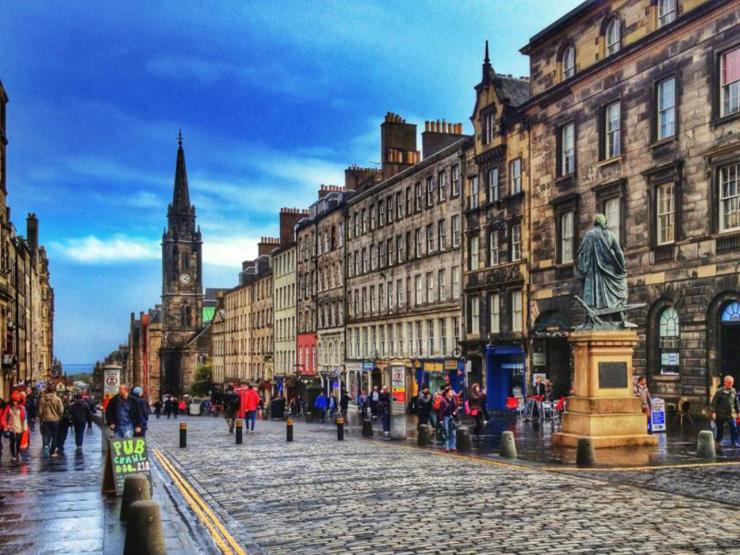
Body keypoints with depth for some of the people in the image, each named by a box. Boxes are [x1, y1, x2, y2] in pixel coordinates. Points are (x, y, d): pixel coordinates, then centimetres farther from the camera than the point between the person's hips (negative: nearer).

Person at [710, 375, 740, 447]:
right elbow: (714, 402, -9)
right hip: (721, 414, -3)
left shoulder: (733, 391, 5)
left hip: (731, 414, 3)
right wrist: (713, 412, -16)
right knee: (720, 428, 7)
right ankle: (718, 441, 22)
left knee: (734, 427, -7)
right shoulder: (719, 391, -9)